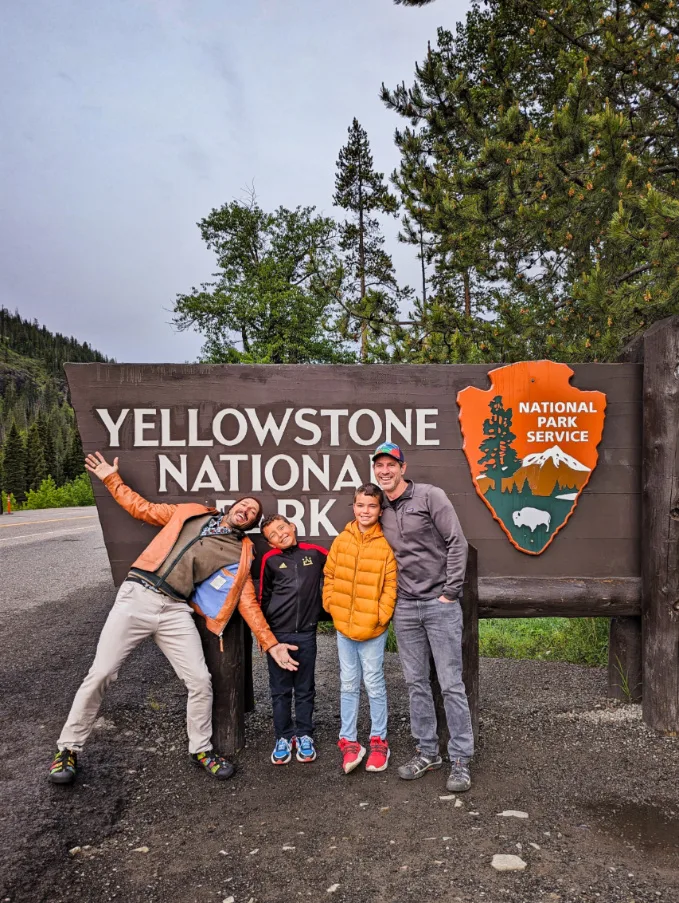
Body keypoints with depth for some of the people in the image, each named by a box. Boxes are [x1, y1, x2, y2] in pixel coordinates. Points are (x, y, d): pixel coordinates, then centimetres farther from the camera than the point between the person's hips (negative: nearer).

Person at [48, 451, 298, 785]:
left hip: (175, 610, 1)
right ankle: (68, 748, 19)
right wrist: (111, 478, 16)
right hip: (137, 595, -1)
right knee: (100, 675, -2)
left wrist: (271, 644, 0)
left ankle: (201, 749, 21)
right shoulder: (192, 512, 13)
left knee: (200, 680, -4)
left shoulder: (240, 552, 10)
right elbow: (144, 510, 18)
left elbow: (247, 601, 7)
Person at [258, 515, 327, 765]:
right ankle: (283, 737, 22)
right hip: (277, 634, 0)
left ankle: (304, 735, 25)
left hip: (306, 634, 0)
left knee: (305, 689, 11)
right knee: (280, 690, 9)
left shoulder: (314, 553, -1)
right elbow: (264, 597, 8)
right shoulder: (270, 559, -1)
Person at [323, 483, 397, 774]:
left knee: (374, 685, 8)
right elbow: (330, 576, 7)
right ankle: (348, 741, 25)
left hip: (373, 629, -3)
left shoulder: (387, 544, -9)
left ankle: (378, 740, 25)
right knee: (348, 685, 13)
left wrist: (380, 616, -13)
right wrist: (332, 606, -1)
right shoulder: (341, 541, 1)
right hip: (343, 625, 3)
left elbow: (391, 586, -9)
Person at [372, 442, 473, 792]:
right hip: (404, 607, 6)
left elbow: (457, 542, -10)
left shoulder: (430, 496, -8)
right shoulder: (381, 511, 9)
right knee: (416, 683, 13)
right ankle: (427, 752, 27)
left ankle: (461, 759, 13)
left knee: (451, 683, 0)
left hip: (440, 604, -5)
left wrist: (450, 592, -12)